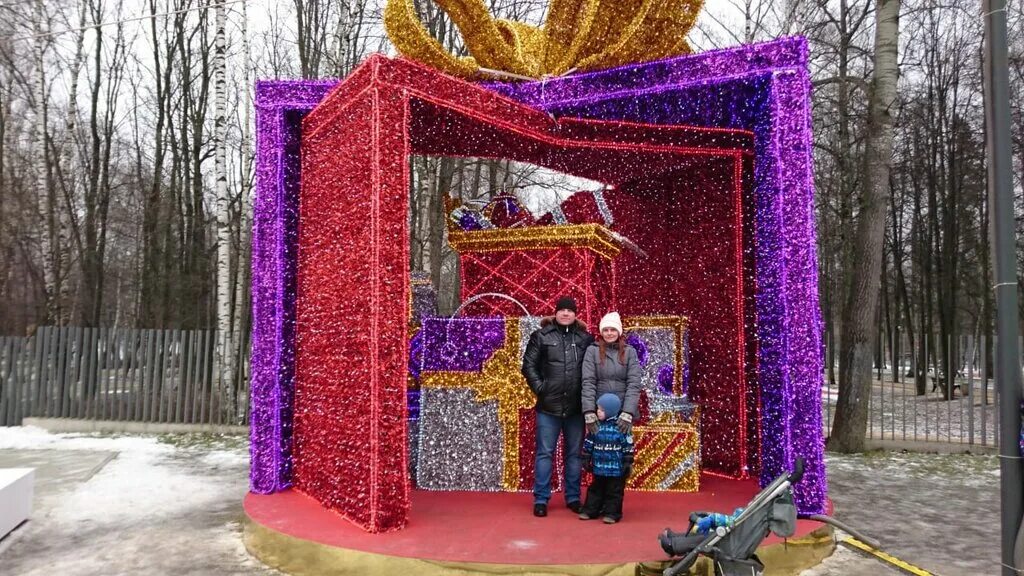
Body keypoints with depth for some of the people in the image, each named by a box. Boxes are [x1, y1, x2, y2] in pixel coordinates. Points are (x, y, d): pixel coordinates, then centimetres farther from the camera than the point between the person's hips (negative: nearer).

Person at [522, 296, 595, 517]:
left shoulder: (585, 338, 5)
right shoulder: (541, 336, 1)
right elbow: (528, 365, 2)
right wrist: (540, 388, -6)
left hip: (576, 407, 2)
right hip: (548, 407, -2)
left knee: (574, 454, 12)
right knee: (545, 453, 5)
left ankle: (573, 497, 24)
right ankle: (541, 499, 14)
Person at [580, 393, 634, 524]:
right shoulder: (595, 425, 1)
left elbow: (628, 447, -8)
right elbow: (588, 444, 9)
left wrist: (628, 463, -8)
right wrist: (586, 459, 8)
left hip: (616, 468, -4)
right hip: (599, 467, 4)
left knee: (614, 492, 6)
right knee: (595, 489, 15)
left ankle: (612, 513, 16)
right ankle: (590, 510, 25)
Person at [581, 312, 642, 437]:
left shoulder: (630, 351, 3)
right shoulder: (592, 350, 2)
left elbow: (634, 383, -4)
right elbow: (588, 382, -5)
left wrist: (628, 413, -15)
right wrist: (589, 412, -15)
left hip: (623, 410, 1)